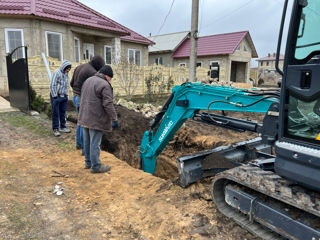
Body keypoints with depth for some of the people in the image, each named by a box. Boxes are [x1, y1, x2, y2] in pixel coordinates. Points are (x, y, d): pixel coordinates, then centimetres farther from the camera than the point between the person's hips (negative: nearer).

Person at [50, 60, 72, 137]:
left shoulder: (66, 74, 12)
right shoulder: (56, 73, -10)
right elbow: (52, 86, -13)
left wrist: (66, 95, 10)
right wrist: (55, 96, -15)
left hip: (64, 97, 7)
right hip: (56, 96, -7)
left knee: (63, 113, 11)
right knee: (55, 113, -1)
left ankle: (62, 127, 21)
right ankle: (55, 129, 5)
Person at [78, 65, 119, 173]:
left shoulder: (88, 80, 14)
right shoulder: (104, 85, -15)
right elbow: (108, 104, -21)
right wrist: (114, 119, -18)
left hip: (84, 117, 9)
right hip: (96, 119, -9)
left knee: (87, 141, 17)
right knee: (95, 143, -1)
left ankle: (88, 162, 30)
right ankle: (95, 166, 9)